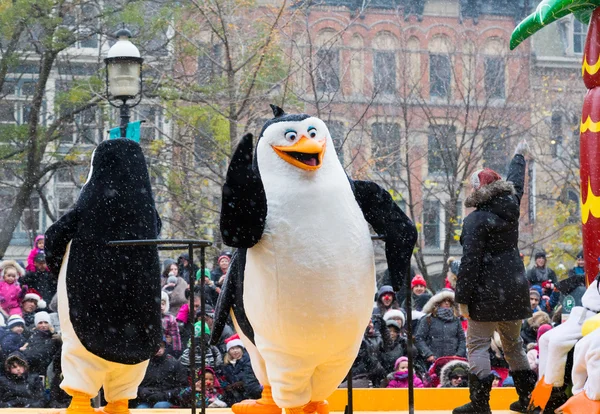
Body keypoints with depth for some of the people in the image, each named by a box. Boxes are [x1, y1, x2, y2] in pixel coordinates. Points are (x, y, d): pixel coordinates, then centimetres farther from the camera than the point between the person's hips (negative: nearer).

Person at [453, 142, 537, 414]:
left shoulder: (476, 221, -14)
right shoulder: (510, 208, 6)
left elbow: (469, 262, -18)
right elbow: (516, 182, 28)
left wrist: (463, 298, -16)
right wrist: (519, 156, 46)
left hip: (487, 293, -7)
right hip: (515, 289, 7)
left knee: (477, 345, -3)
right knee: (513, 344, 18)